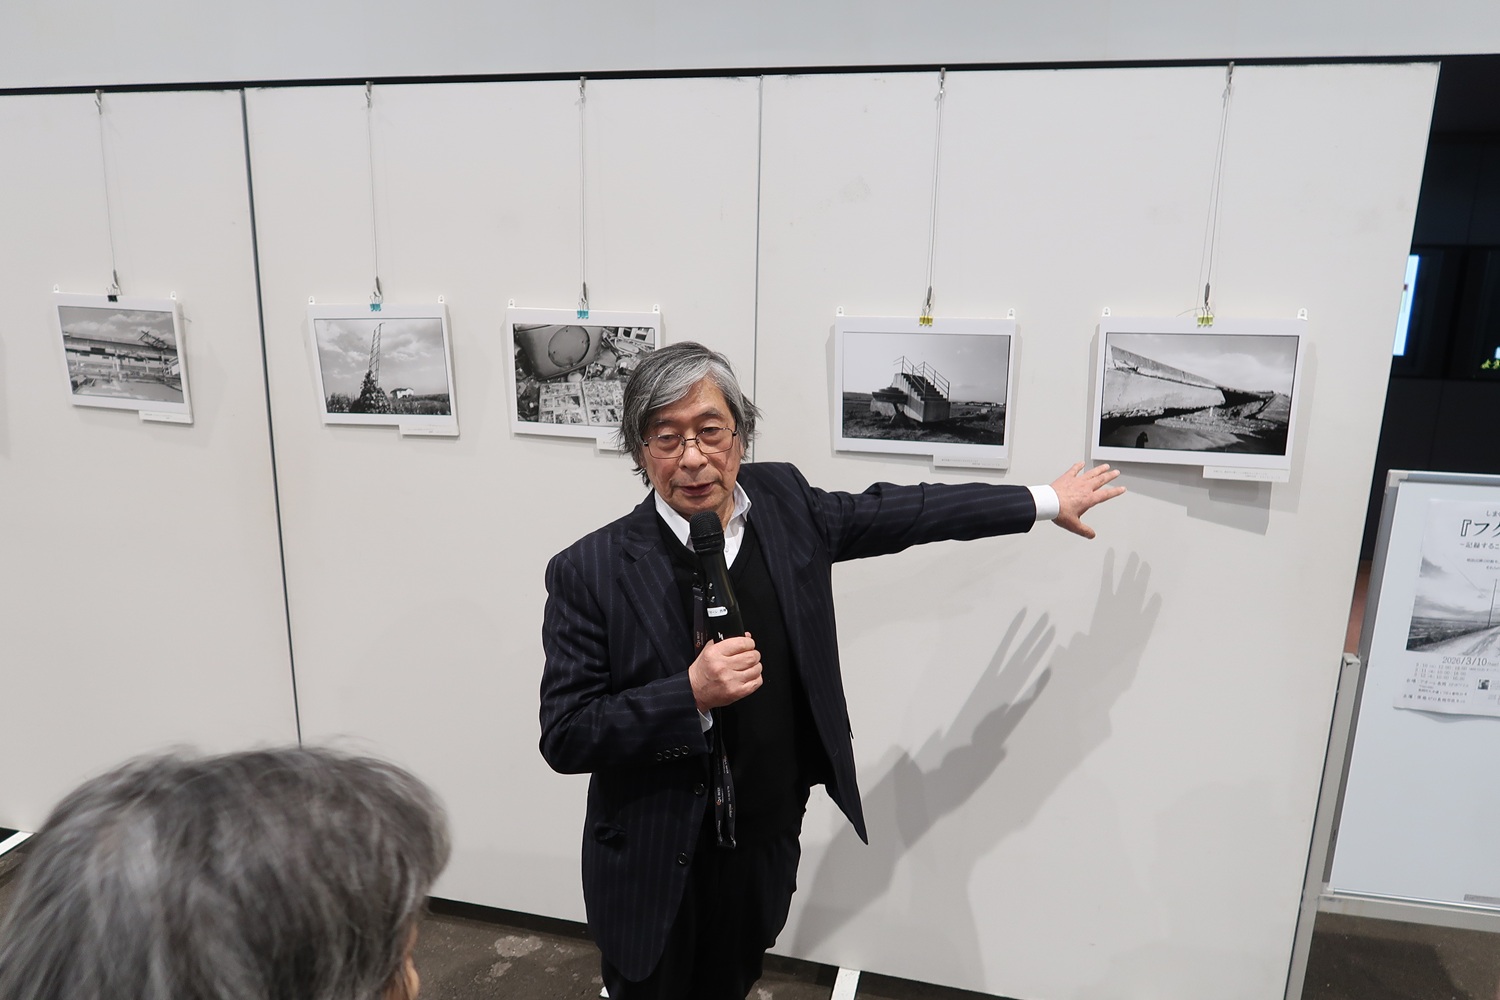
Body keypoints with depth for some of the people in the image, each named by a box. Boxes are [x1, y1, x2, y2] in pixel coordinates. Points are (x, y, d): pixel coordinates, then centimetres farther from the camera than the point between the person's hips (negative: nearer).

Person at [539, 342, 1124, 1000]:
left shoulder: (783, 504, -8)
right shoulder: (591, 571, -19)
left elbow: (901, 512, 5)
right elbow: (563, 738, -17)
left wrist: (1046, 501, 12)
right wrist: (691, 694, -31)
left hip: (771, 844, 4)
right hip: (657, 865, -3)